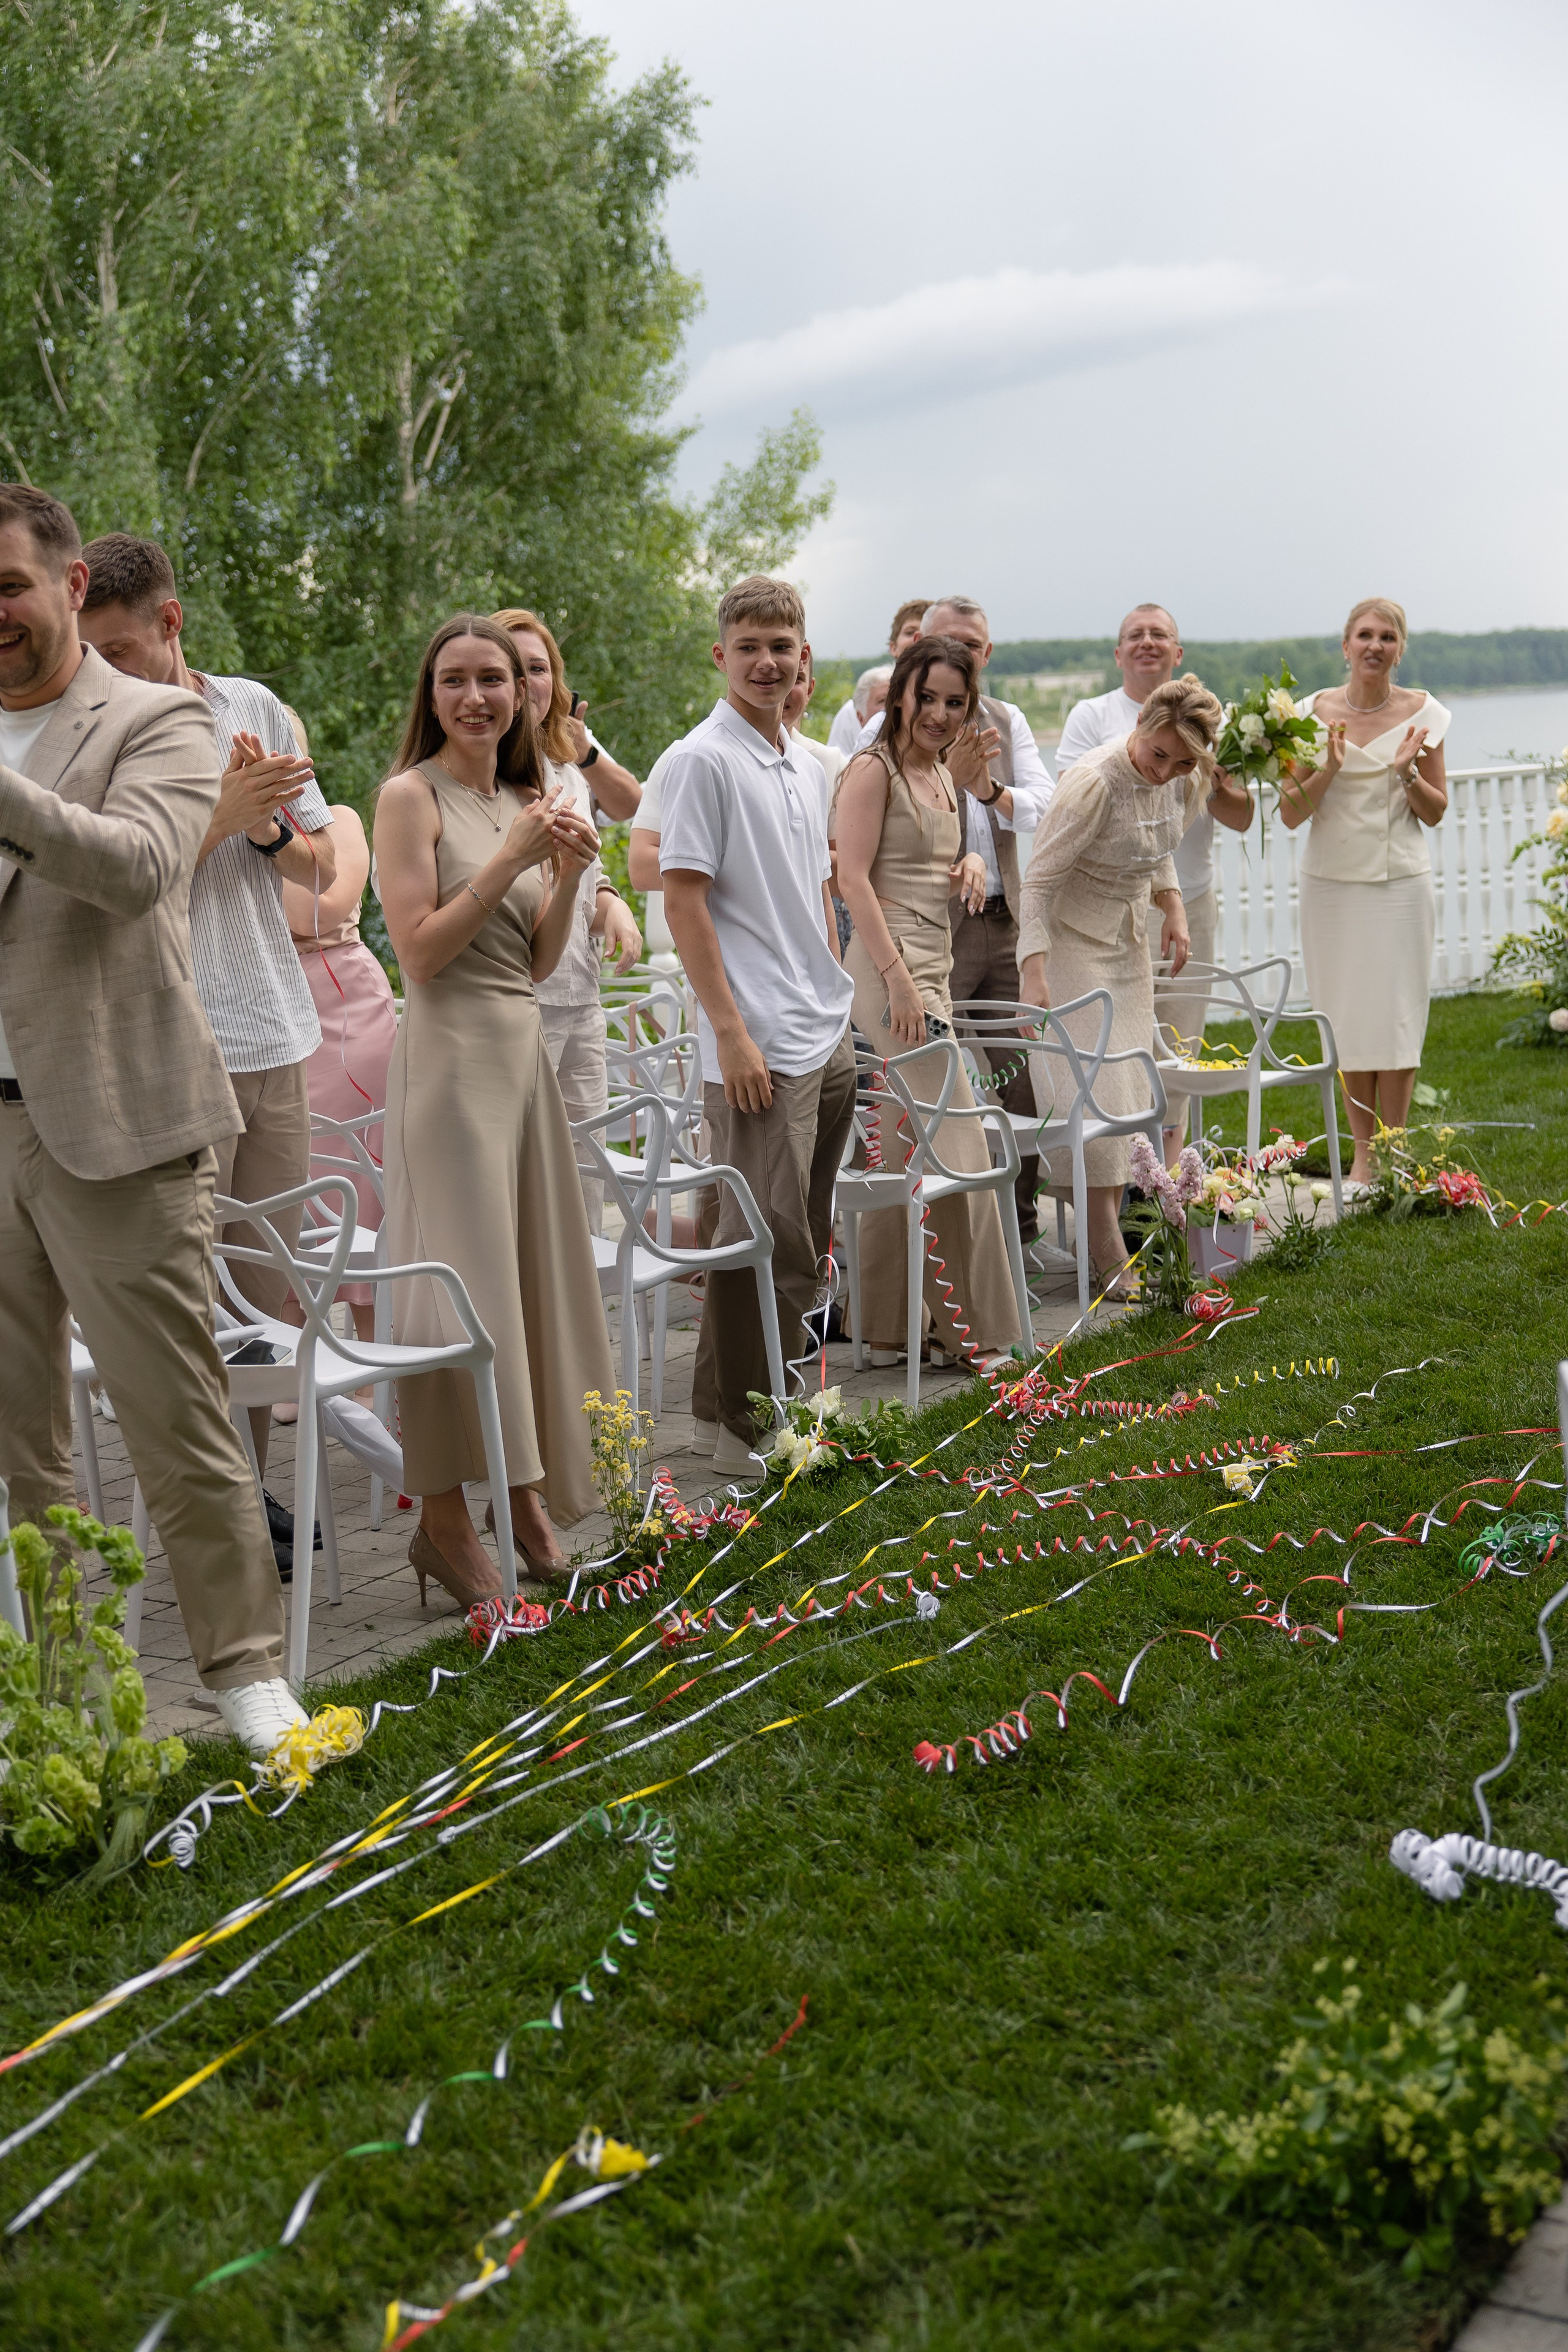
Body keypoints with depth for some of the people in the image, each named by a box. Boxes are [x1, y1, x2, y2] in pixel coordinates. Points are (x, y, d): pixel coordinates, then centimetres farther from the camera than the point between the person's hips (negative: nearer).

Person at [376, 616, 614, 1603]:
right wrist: (510, 861, -16)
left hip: (525, 1050, 8)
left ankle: (526, 1487, 22)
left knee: (534, 1270, 10)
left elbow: (539, 962, 14)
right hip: (451, 1051, -7)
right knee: (456, 1281, -7)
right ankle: (444, 1518, 0)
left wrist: (569, 875, -2)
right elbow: (421, 951, -13)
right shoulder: (413, 795, -6)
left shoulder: (526, 799, 14)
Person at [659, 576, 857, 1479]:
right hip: (761, 1045, -8)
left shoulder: (809, 765, 15)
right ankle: (738, 1423, 7)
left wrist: (839, 996, 17)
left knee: (805, 1235, 14)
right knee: (767, 1236, -5)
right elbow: (684, 901, -14)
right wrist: (731, 1031, -18)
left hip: (830, 1035, 8)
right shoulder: (704, 759, -10)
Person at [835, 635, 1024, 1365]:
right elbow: (854, 878, -15)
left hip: (931, 967, 9)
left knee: (902, 1152, 11)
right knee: (957, 1141, -8)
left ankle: (884, 1327, 18)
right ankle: (972, 1325, 1)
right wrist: (898, 977, -21)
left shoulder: (940, 775, 17)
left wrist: (970, 861, 6)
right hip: (891, 968, -9)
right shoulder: (873, 769, -9)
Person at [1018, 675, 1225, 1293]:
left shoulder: (1185, 783, -4)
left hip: (1129, 943, 8)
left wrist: (1172, 906, -4)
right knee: (1096, 1093, -11)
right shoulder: (1095, 783, -27)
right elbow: (1038, 879, -25)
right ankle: (1108, 1259, -6)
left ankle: (1110, 1230, 14)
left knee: (1132, 1090, 6)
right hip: (1071, 942, -7)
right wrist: (1034, 974, -34)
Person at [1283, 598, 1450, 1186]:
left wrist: (1407, 772, -13)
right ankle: (1362, 1154, 15)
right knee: (1347, 1019, 4)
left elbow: (1435, 812, 5)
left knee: (1396, 1016, -2)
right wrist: (1327, 770, -16)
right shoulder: (1315, 712, 1)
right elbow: (1291, 813, 0)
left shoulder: (1420, 712, 1)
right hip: (1331, 883, 1)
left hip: (1399, 882, -1)